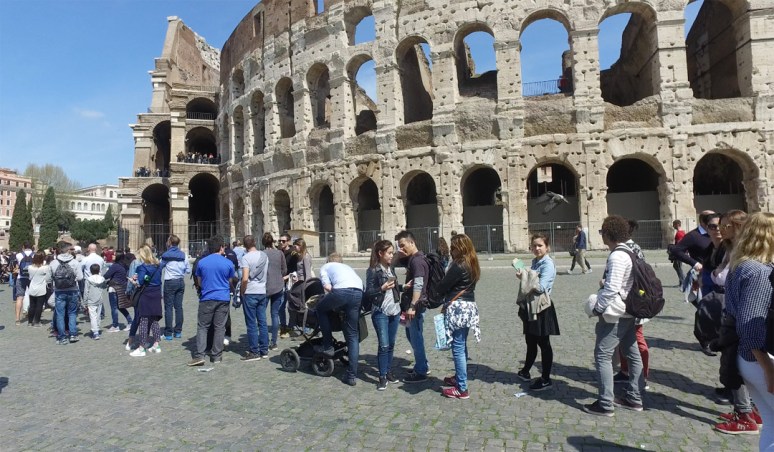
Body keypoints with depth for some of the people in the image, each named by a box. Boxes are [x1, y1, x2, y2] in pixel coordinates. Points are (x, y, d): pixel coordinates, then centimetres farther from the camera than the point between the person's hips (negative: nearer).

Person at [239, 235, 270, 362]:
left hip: (250, 293, -6)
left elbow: (245, 278, -19)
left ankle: (254, 352, 7)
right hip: (262, 292, 6)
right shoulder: (264, 255, 6)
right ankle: (264, 350, 16)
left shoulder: (246, 258, -13)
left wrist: (242, 292, -6)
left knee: (251, 324, 2)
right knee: (262, 322, 10)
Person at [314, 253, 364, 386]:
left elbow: (327, 286, 8)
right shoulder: (347, 267, 42)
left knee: (320, 309, 27)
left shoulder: (325, 267, 28)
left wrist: (333, 303, 25)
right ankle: (351, 376, 12)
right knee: (353, 336, 13)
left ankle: (328, 346, 24)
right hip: (359, 293, 4)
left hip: (342, 290, -4)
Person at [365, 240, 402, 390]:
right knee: (383, 345, -5)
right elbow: (368, 293, -12)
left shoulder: (390, 268, 10)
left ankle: (389, 372, 23)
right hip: (380, 313, -6)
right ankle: (382, 377, 6)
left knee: (391, 344, 11)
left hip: (394, 312, 6)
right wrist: (382, 288, -23)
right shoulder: (373, 270, -9)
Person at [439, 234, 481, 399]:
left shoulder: (458, 266, -17)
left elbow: (442, 287, -13)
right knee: (462, 346, 20)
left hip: (457, 309, -9)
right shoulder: (472, 265, 11)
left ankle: (462, 389, 4)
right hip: (469, 307, 9)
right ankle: (459, 377, 35)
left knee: (458, 348, -3)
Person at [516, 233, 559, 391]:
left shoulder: (548, 264, -16)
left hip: (542, 308, -8)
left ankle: (546, 380, 16)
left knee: (543, 344, 3)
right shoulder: (535, 262, 10)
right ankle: (525, 372, 35)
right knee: (530, 342, 20)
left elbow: (541, 287, -27)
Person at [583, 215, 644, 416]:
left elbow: (612, 288, -24)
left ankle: (605, 404, 1)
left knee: (602, 356, -4)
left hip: (615, 314, -10)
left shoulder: (616, 256, -20)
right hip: (628, 312, 10)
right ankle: (634, 398, 28)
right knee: (633, 354, 16)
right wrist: (604, 285, 13)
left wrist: (597, 308, -14)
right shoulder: (628, 252, 11)